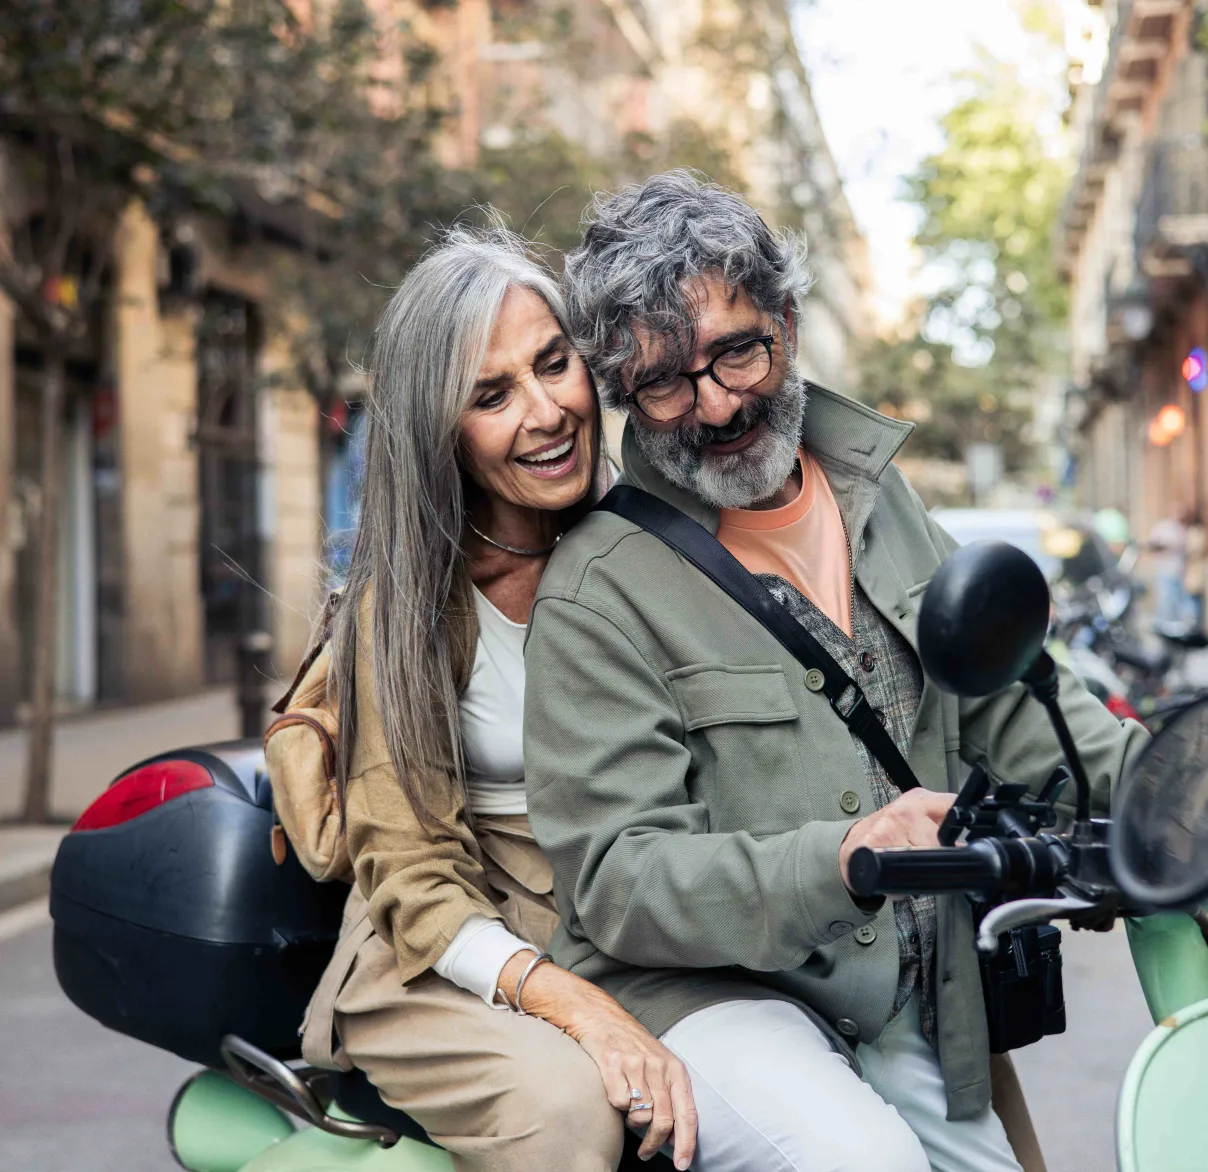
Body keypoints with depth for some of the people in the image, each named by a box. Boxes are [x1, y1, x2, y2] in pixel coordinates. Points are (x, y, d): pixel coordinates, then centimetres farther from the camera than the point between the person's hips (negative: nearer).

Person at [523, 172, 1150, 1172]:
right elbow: (617, 881, -17)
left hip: (909, 1015, 7)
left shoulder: (872, 488, 9)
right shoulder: (598, 590, -13)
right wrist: (842, 863, -32)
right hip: (697, 990, -6)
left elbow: (1001, 688, 15)